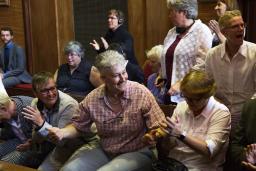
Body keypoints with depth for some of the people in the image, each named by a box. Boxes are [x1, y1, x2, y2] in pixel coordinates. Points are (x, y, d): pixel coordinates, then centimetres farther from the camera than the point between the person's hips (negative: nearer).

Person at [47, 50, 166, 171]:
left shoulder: (142, 93, -15)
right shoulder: (91, 99, -6)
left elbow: (159, 129, -15)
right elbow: (78, 127, 9)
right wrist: (62, 132, -11)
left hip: (137, 153, -3)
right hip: (104, 152, 4)